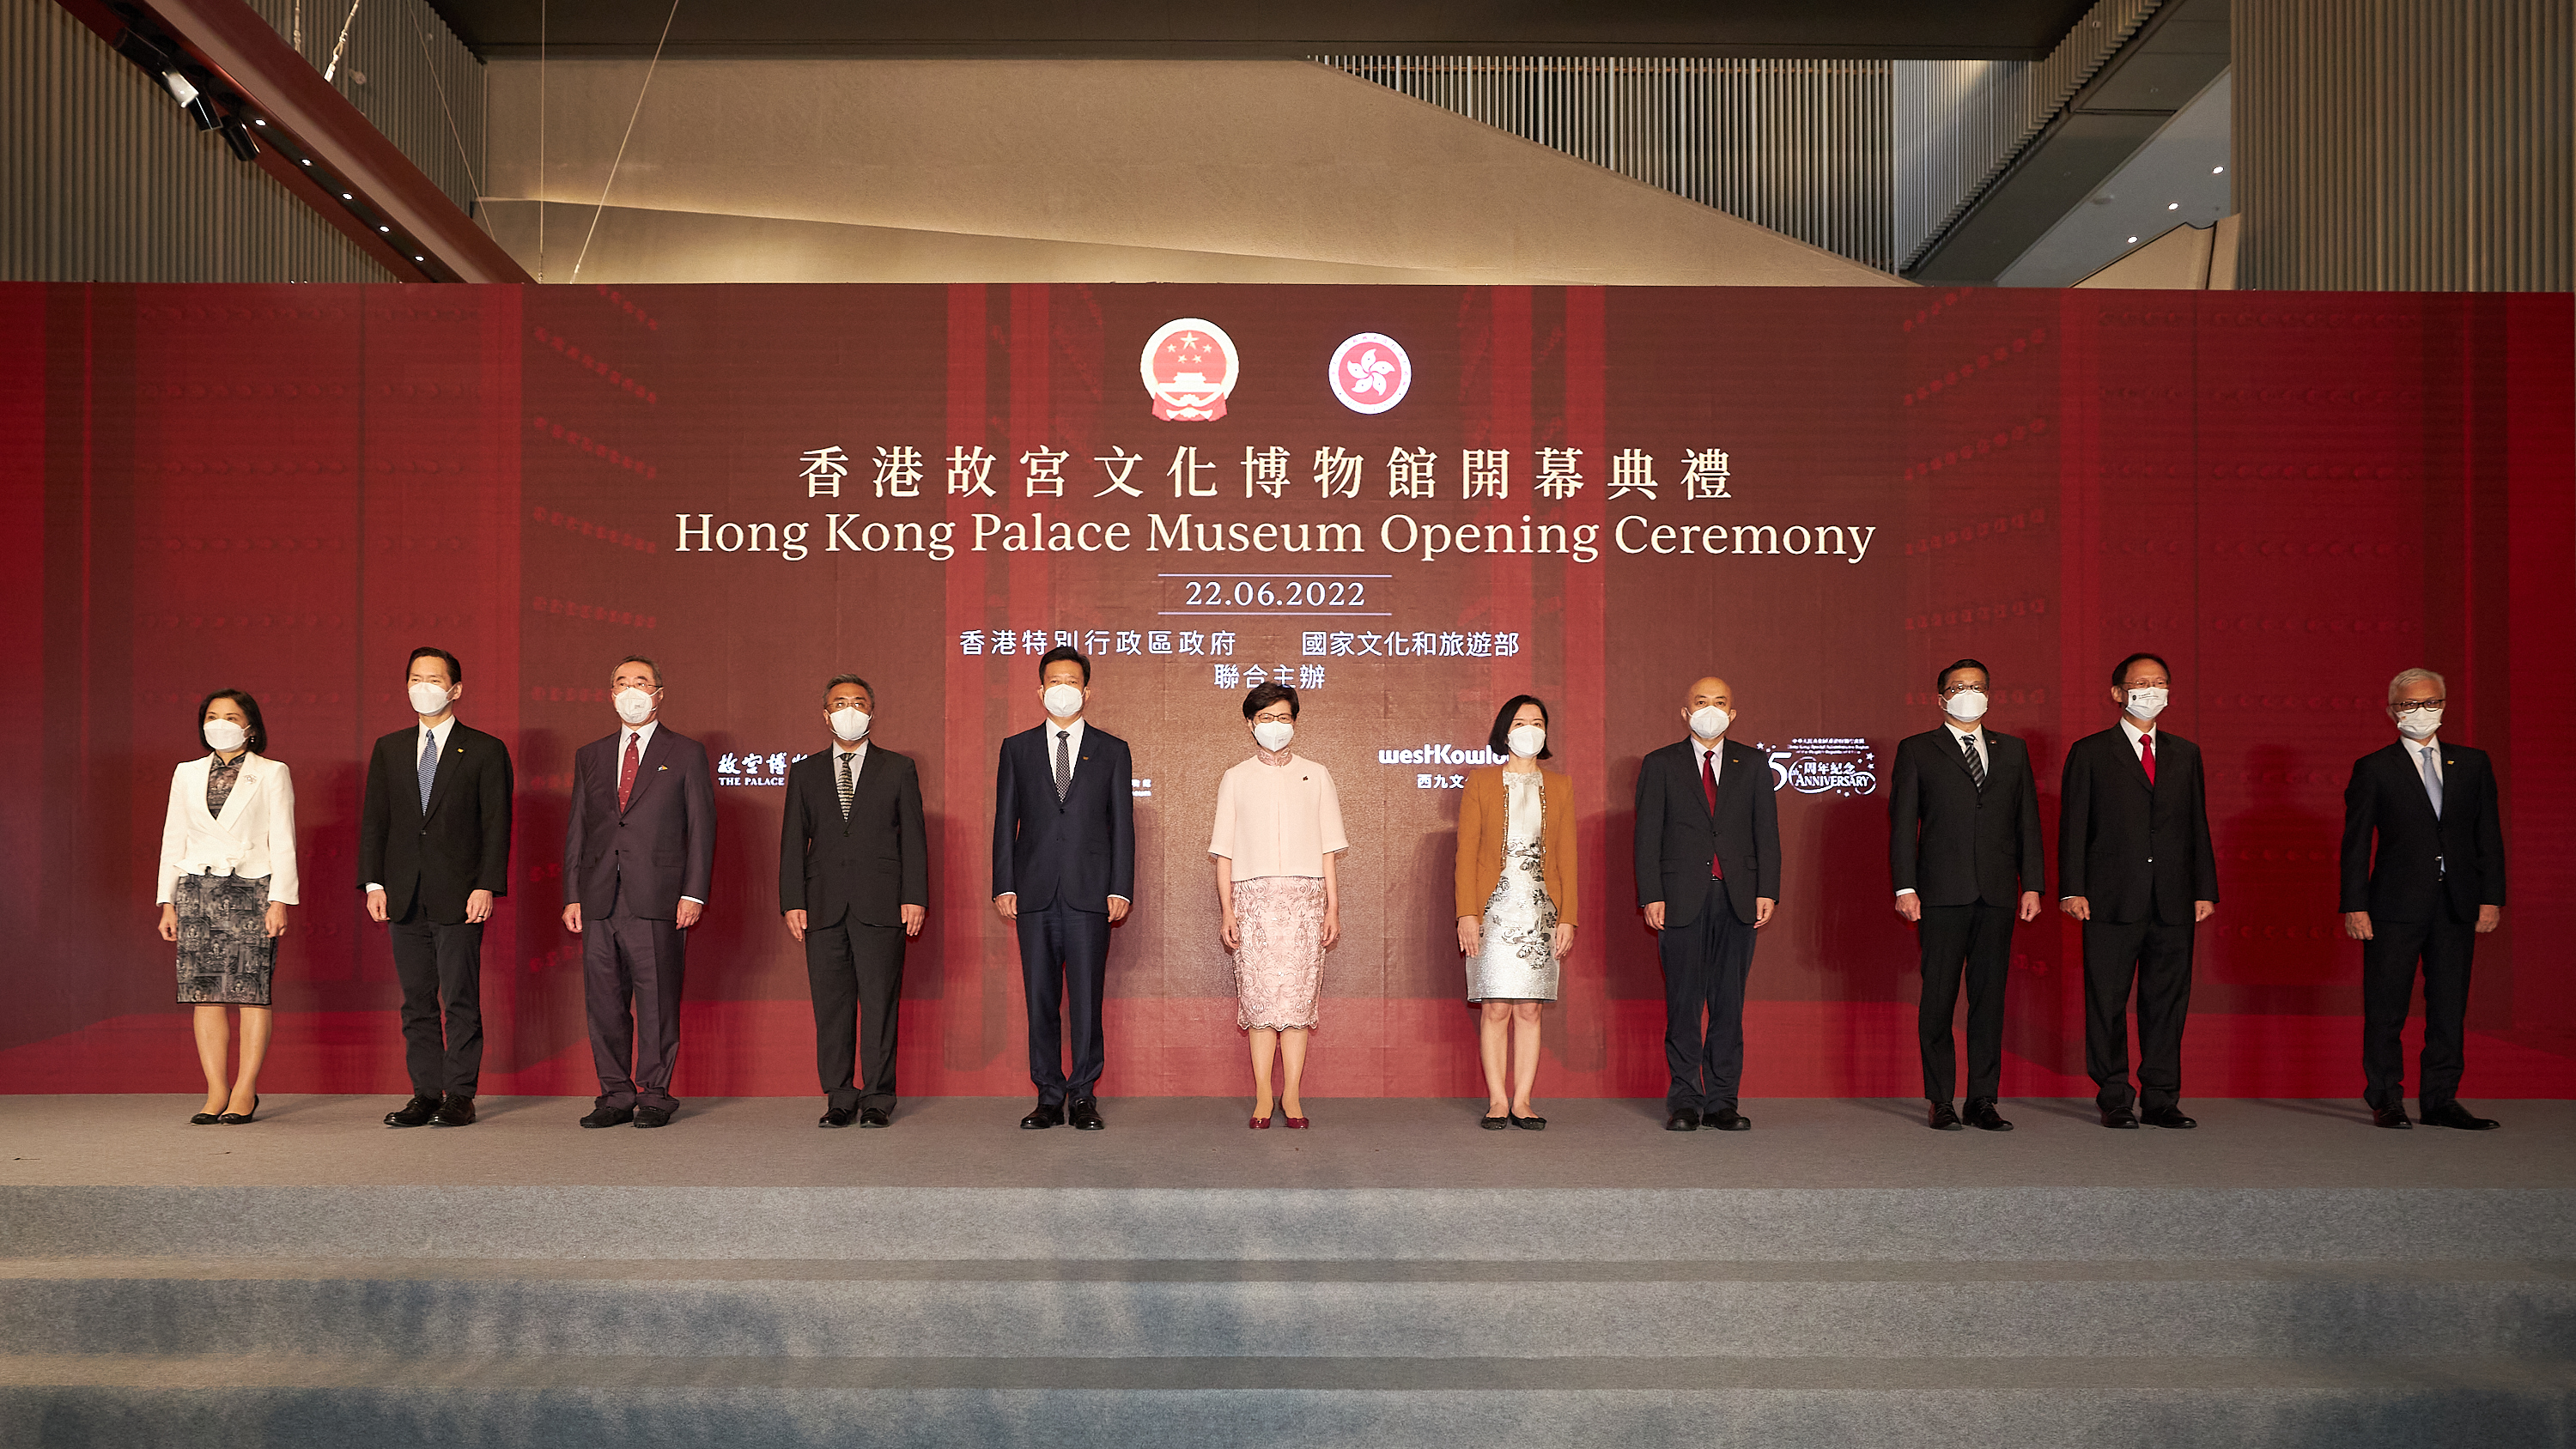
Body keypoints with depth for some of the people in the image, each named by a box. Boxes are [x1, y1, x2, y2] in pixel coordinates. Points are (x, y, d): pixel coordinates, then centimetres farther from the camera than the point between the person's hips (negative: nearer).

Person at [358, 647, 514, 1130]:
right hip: (404, 896, 4)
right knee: (416, 1000, 8)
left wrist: (486, 886, -11)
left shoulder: (485, 750, 2)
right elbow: (374, 819, 11)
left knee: (460, 999, -1)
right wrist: (374, 882, 1)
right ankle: (426, 1094, 15)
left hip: (459, 895, -4)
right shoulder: (389, 749, 14)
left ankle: (460, 1096, 5)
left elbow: (496, 824, -2)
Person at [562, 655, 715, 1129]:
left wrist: (694, 893, -7)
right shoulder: (589, 757, 17)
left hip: (657, 897, -4)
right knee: (604, 1000, 5)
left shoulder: (686, 753, 6)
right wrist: (572, 896, 8)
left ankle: (655, 1095, 8)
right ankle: (615, 1095, 14)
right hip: (599, 899, 4)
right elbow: (576, 830, 16)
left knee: (657, 1001, -2)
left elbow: (701, 827, 2)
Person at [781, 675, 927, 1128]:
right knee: (831, 1003, 3)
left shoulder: (898, 769, 9)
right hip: (823, 905, 2)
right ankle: (839, 1098, 12)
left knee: (880, 1002, -2)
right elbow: (793, 841, 10)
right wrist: (793, 902, 0)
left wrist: (915, 897, -4)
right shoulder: (805, 772, 14)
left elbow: (913, 837, 5)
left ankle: (878, 1099, 7)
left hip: (881, 904, -2)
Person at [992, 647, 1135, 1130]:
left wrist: (1121, 889, -2)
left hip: (1089, 893, -1)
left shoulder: (1111, 751, 9)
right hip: (1035, 892, 1)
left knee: (1086, 998, -1)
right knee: (1040, 999, 4)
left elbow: (1123, 825, 6)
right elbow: (1005, 822, 9)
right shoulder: (1017, 749, 12)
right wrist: (1003, 886, 1)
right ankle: (1049, 1098, 12)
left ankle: (1084, 1097, 8)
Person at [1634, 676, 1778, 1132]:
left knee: (1729, 1003, 3)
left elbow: (1766, 832, 9)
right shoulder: (1660, 765, 7)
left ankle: (1721, 1101, 10)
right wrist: (1651, 896, -6)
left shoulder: (1753, 764, 12)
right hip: (1682, 899, -2)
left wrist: (1767, 891, -1)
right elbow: (1648, 835, 3)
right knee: (1683, 1003, 1)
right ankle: (1685, 1102, 9)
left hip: (1737, 898, 2)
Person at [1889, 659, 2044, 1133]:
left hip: (1998, 894, 3)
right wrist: (1905, 887, -6)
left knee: (1990, 996, 4)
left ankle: (1983, 1098, 11)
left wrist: (2031, 884, 5)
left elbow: (2028, 822, 14)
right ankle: (1941, 1101, 7)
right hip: (1942, 893, -3)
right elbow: (1903, 823, 2)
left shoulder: (2012, 751, 16)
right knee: (1939, 996, -1)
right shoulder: (1916, 750, 7)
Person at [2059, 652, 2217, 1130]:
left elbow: (2198, 825, 15)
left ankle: (2161, 1099, 15)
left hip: (2174, 902, 3)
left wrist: (2205, 889, 7)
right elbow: (2073, 826, 0)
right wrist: (2073, 890, -8)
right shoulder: (2089, 753, 4)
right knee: (2107, 1002, 1)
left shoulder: (2185, 753, 16)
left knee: (2168, 1001, 6)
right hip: (2112, 901, -3)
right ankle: (2115, 1101, 10)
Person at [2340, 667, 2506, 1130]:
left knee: (2449, 1007, 7)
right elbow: (2356, 843, -1)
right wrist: (2355, 906, -7)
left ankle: (2440, 1101, 16)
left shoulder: (2472, 764, 12)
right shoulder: (2373, 769, 2)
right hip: (2396, 906, -3)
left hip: (2458, 908, 3)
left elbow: (2488, 835, 10)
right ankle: (2386, 1101, 10)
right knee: (2385, 1009, 0)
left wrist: (2492, 897, 2)